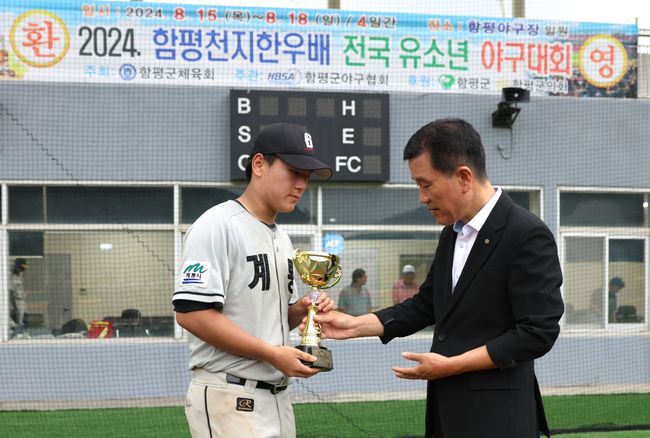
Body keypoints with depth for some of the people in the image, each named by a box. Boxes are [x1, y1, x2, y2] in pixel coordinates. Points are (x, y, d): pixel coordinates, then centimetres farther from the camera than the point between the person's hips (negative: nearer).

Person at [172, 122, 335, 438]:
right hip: (229, 400, -9)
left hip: (277, 398, 9)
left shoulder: (281, 237, 17)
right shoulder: (217, 225, -12)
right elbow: (192, 312, -21)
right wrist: (273, 353, -21)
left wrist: (302, 310, 2)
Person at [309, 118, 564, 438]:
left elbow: (538, 332, -18)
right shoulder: (451, 233, 11)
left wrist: (452, 365, -17)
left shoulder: (528, 235, -15)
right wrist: (356, 325, 9)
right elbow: (426, 304, 20)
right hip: (446, 411, 7)